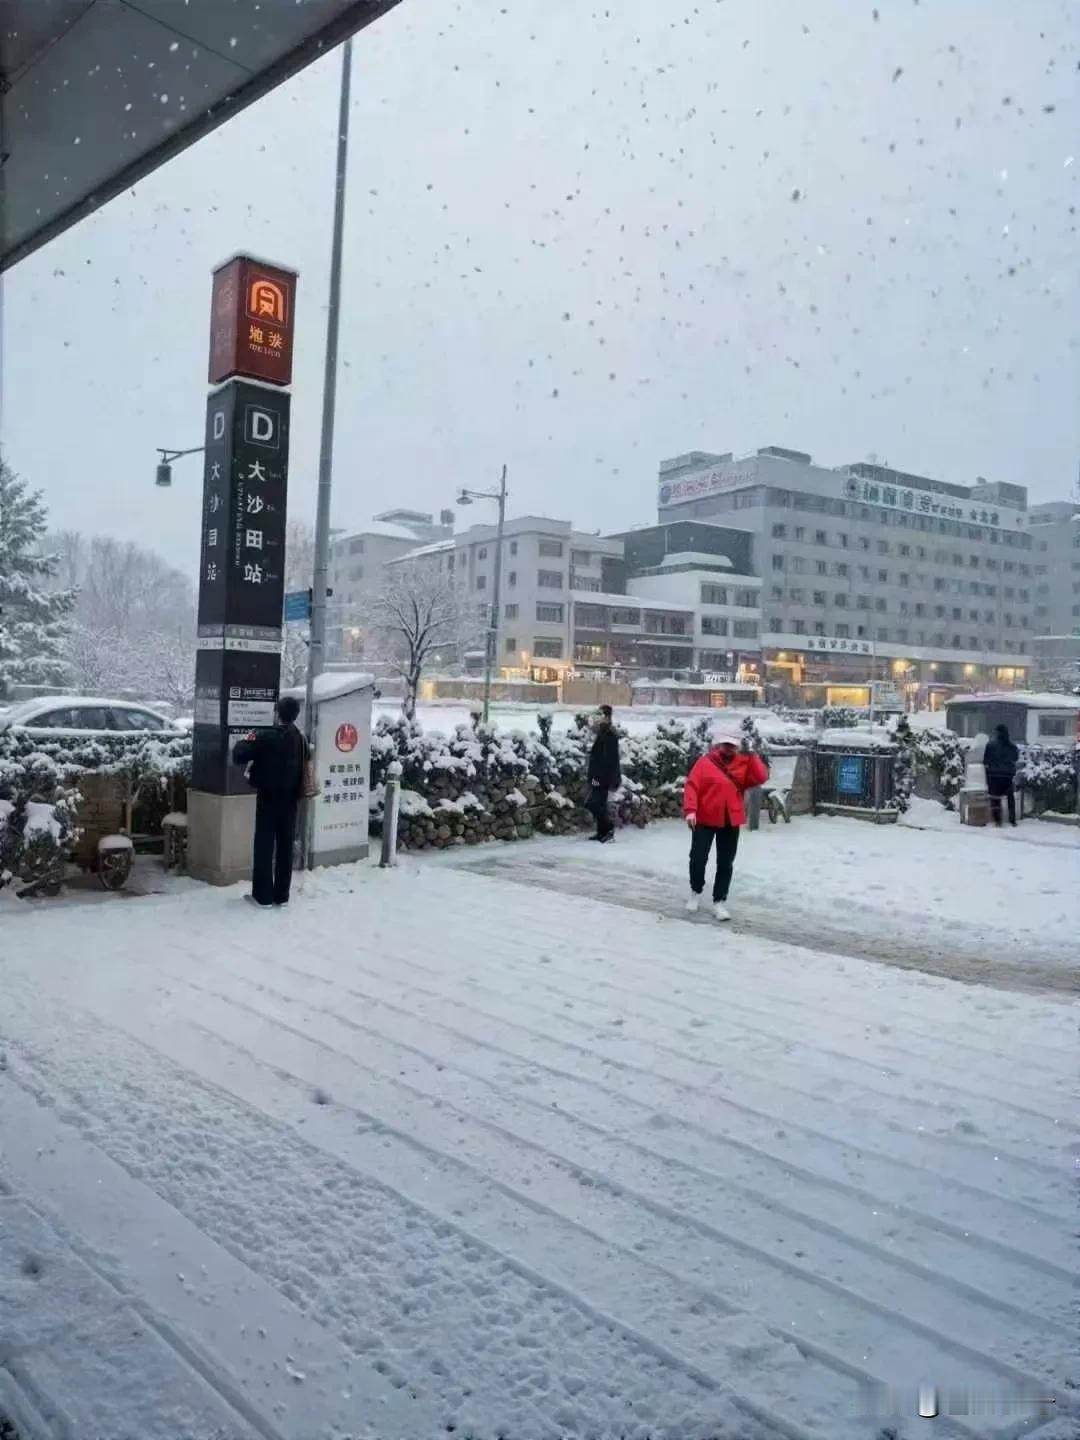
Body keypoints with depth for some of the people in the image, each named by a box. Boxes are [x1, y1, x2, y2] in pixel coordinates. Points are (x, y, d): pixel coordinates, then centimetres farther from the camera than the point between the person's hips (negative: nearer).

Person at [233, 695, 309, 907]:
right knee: (286, 847, 9)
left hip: (268, 798, -5)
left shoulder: (266, 737, -15)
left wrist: (246, 741, 3)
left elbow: (239, 757, -14)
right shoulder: (301, 739, 3)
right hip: (290, 800, 5)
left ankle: (263, 896, 4)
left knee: (264, 846, 2)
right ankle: (281, 895, 14)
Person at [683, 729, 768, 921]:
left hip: (731, 822, 2)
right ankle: (696, 892, 27)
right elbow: (692, 786, -12)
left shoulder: (744, 764, 4)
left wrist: (752, 757, -14)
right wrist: (690, 810, -23)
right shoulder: (705, 762, -6)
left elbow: (761, 777, -9)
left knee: (725, 864, 7)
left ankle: (719, 902, 16)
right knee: (698, 859, 3)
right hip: (705, 820, -2)